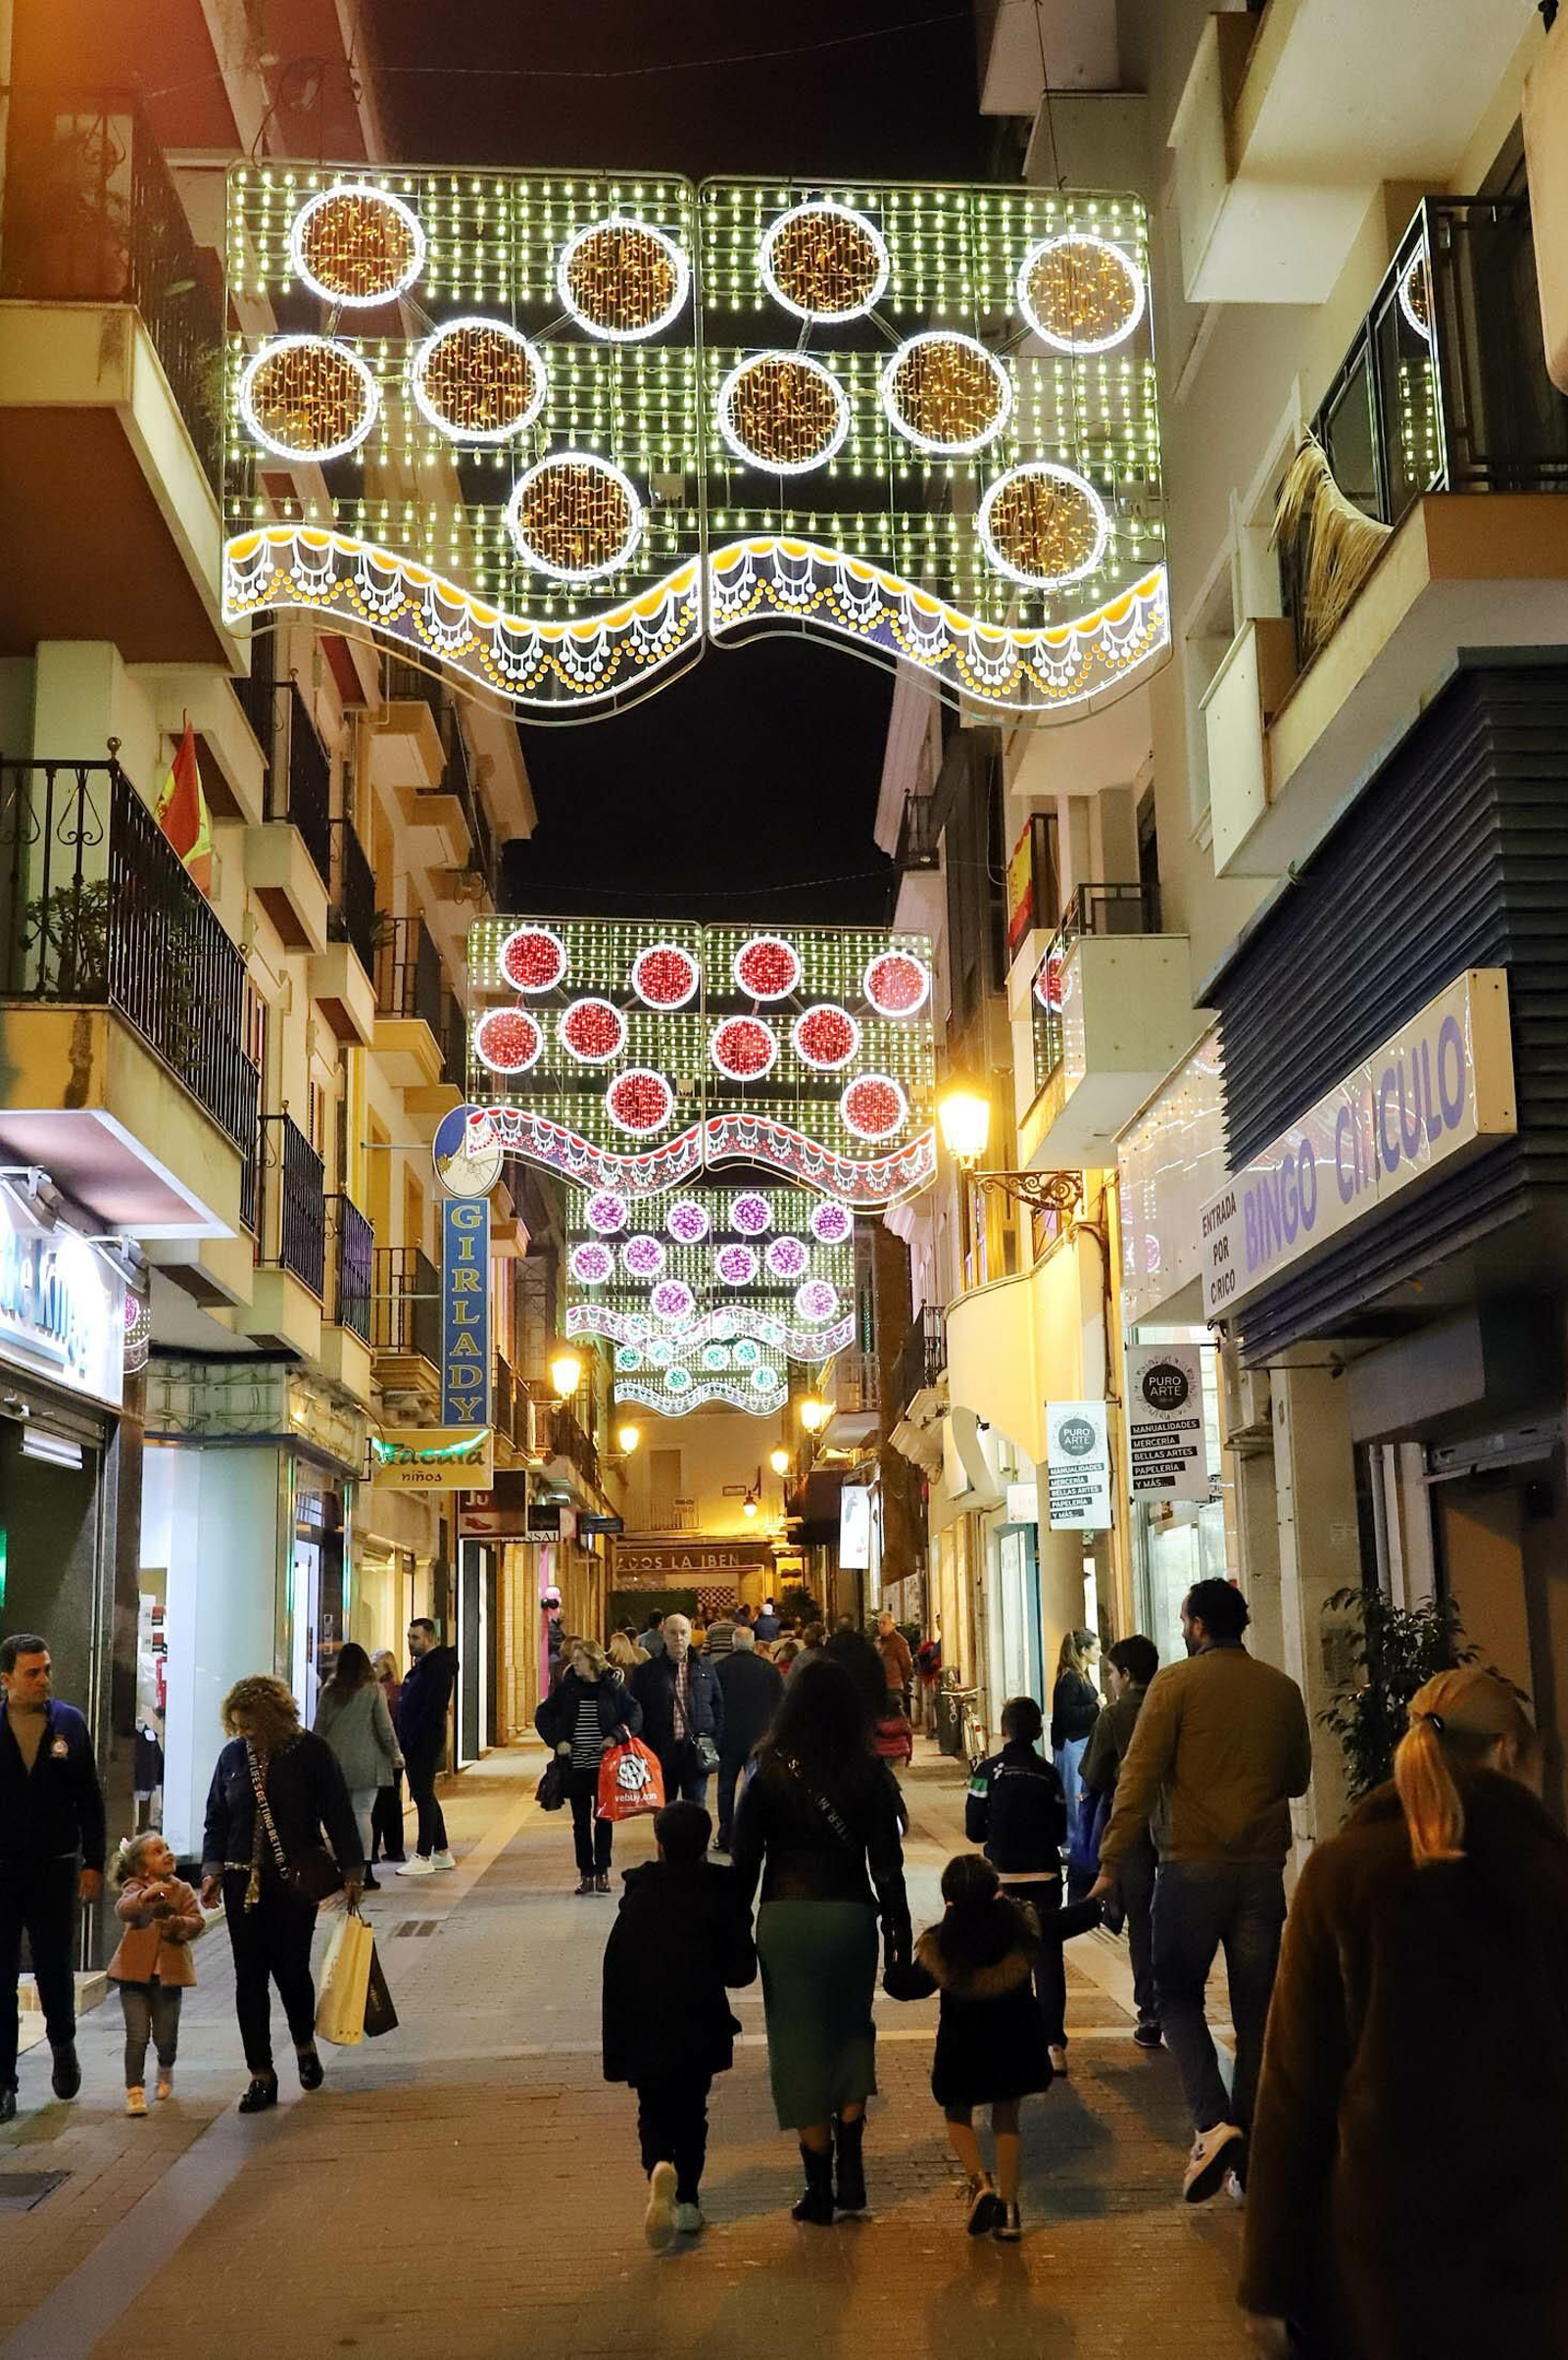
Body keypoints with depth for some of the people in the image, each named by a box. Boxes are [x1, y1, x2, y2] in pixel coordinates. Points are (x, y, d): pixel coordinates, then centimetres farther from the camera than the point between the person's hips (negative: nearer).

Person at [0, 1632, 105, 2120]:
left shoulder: (70, 1723, 0)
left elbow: (90, 1800, 4)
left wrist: (92, 1862, 0)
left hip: (54, 1869, 1)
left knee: (55, 1969, 11)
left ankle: (62, 2044, 38)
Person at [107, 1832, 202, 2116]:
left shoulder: (182, 1890, 6)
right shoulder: (135, 1888, -2)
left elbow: (197, 1921, -2)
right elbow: (122, 1910, -23)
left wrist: (175, 1924, -20)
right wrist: (145, 1896, -42)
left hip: (169, 1974, 2)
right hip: (136, 1973, -2)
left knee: (166, 2036, 10)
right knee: (137, 2036, -6)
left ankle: (166, 2070, 40)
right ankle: (134, 2090, 4)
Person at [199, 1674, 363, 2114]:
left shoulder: (311, 1751, -6)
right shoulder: (233, 1756, 5)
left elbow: (338, 1814, -3)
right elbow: (216, 1819, 13)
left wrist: (351, 1871, -4)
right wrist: (212, 1869, 2)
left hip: (296, 1881, -3)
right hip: (243, 1881, 3)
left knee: (291, 1969, 0)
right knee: (249, 1978, 1)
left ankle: (304, 2045, 30)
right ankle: (261, 2075, 9)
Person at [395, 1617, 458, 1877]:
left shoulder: (438, 1667, -15)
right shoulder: (422, 1665, 17)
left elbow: (433, 1710, -22)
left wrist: (413, 1741, -22)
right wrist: (404, 1742, 12)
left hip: (425, 1745, -10)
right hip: (414, 1744, 10)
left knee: (423, 1797, -7)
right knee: (424, 1797, 15)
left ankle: (423, 1858, -4)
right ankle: (442, 1852, 22)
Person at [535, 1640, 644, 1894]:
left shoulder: (614, 1687, -3)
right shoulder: (567, 1689, 3)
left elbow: (635, 1714, -4)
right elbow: (542, 1716, 9)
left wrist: (616, 1736, -16)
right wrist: (556, 1740, -4)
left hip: (605, 1765, -2)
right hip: (575, 1766, 2)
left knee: (604, 1818, 4)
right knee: (581, 1821, 6)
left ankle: (602, 1871, 14)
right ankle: (586, 1873, 13)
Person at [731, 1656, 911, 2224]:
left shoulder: (769, 1770, -4)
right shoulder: (868, 1773, -3)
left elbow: (745, 1858, -2)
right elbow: (886, 1862, -1)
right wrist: (898, 1931, 6)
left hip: (785, 1918, -1)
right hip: (850, 1915, 1)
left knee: (800, 2045, 8)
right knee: (852, 2033, 20)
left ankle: (820, 2188, 12)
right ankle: (850, 2168, 14)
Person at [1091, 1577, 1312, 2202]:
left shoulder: (1175, 1683, -6)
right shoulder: (1282, 1689, 6)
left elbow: (1138, 1778, -9)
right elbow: (1297, 1779, 17)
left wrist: (1111, 1863, -6)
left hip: (1193, 1866, -3)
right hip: (1263, 1868, 3)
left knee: (1179, 1995, 9)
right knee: (1256, 2009, 10)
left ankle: (1212, 2122, -9)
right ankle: (1251, 2147, 12)